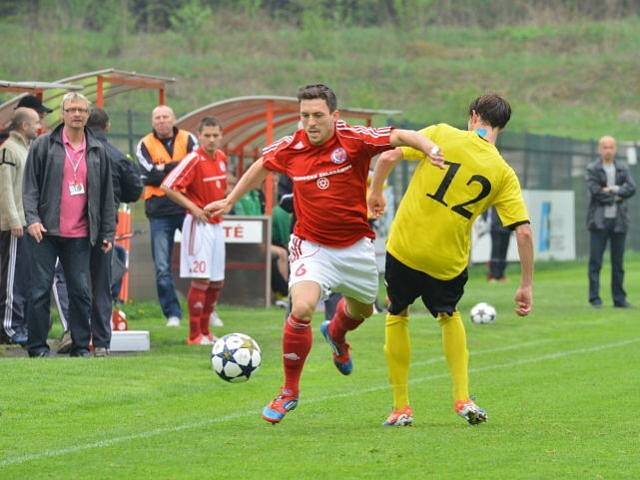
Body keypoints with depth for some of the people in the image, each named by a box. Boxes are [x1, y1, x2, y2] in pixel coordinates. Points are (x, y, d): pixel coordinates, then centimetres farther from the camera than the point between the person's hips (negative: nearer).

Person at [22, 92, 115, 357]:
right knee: (40, 290, -1)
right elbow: (30, 185, 1)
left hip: (80, 235, 2)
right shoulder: (43, 145, 2)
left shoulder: (97, 151, 9)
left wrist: (107, 233, 10)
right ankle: (37, 346, 5)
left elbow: (106, 194, 13)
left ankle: (81, 345, 11)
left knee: (81, 292, 2)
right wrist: (32, 218, -12)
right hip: (46, 231, -2)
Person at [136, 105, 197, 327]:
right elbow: (149, 175, -10)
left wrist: (164, 169, -13)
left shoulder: (188, 140, 6)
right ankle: (172, 313, 7)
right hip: (159, 211, 0)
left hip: (188, 208, 0)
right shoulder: (145, 145, 4)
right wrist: (178, 166, -10)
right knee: (162, 268, -1)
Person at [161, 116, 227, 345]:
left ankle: (205, 330, 21)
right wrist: (192, 207, -18)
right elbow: (167, 187, -19)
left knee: (217, 281, 10)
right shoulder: (194, 159, -15)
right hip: (199, 224, -8)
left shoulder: (222, 157, 8)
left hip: (217, 223, 8)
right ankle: (195, 335, -5)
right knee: (201, 279, -10)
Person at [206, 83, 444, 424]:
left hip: (355, 246, 1)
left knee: (362, 309, 23)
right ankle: (289, 390, -6)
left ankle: (336, 335, 63)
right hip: (311, 246, -1)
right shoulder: (289, 149, -8)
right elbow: (262, 166, 13)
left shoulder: (354, 141, -16)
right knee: (301, 309, -25)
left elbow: (400, 137, -22)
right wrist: (230, 201, 20)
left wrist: (430, 148, -42)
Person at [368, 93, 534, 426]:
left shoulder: (441, 134, -4)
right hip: (449, 260, 1)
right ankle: (462, 398, 16)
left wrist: (376, 193, 13)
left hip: (405, 246, -1)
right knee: (449, 316, 29)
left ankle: (401, 408, 18)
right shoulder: (503, 173, -1)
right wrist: (526, 286, 1)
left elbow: (388, 157, -6)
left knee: (397, 317, 20)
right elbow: (524, 231, -6)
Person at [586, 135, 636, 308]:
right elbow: (595, 192, -12)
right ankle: (595, 299, -3)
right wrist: (617, 197, -6)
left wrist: (613, 190, -13)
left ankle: (619, 298, 11)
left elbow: (631, 188, -2)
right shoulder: (592, 169, 1)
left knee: (618, 262, 7)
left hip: (618, 220, 4)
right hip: (599, 221, -4)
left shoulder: (623, 169, 12)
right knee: (595, 261, -5)